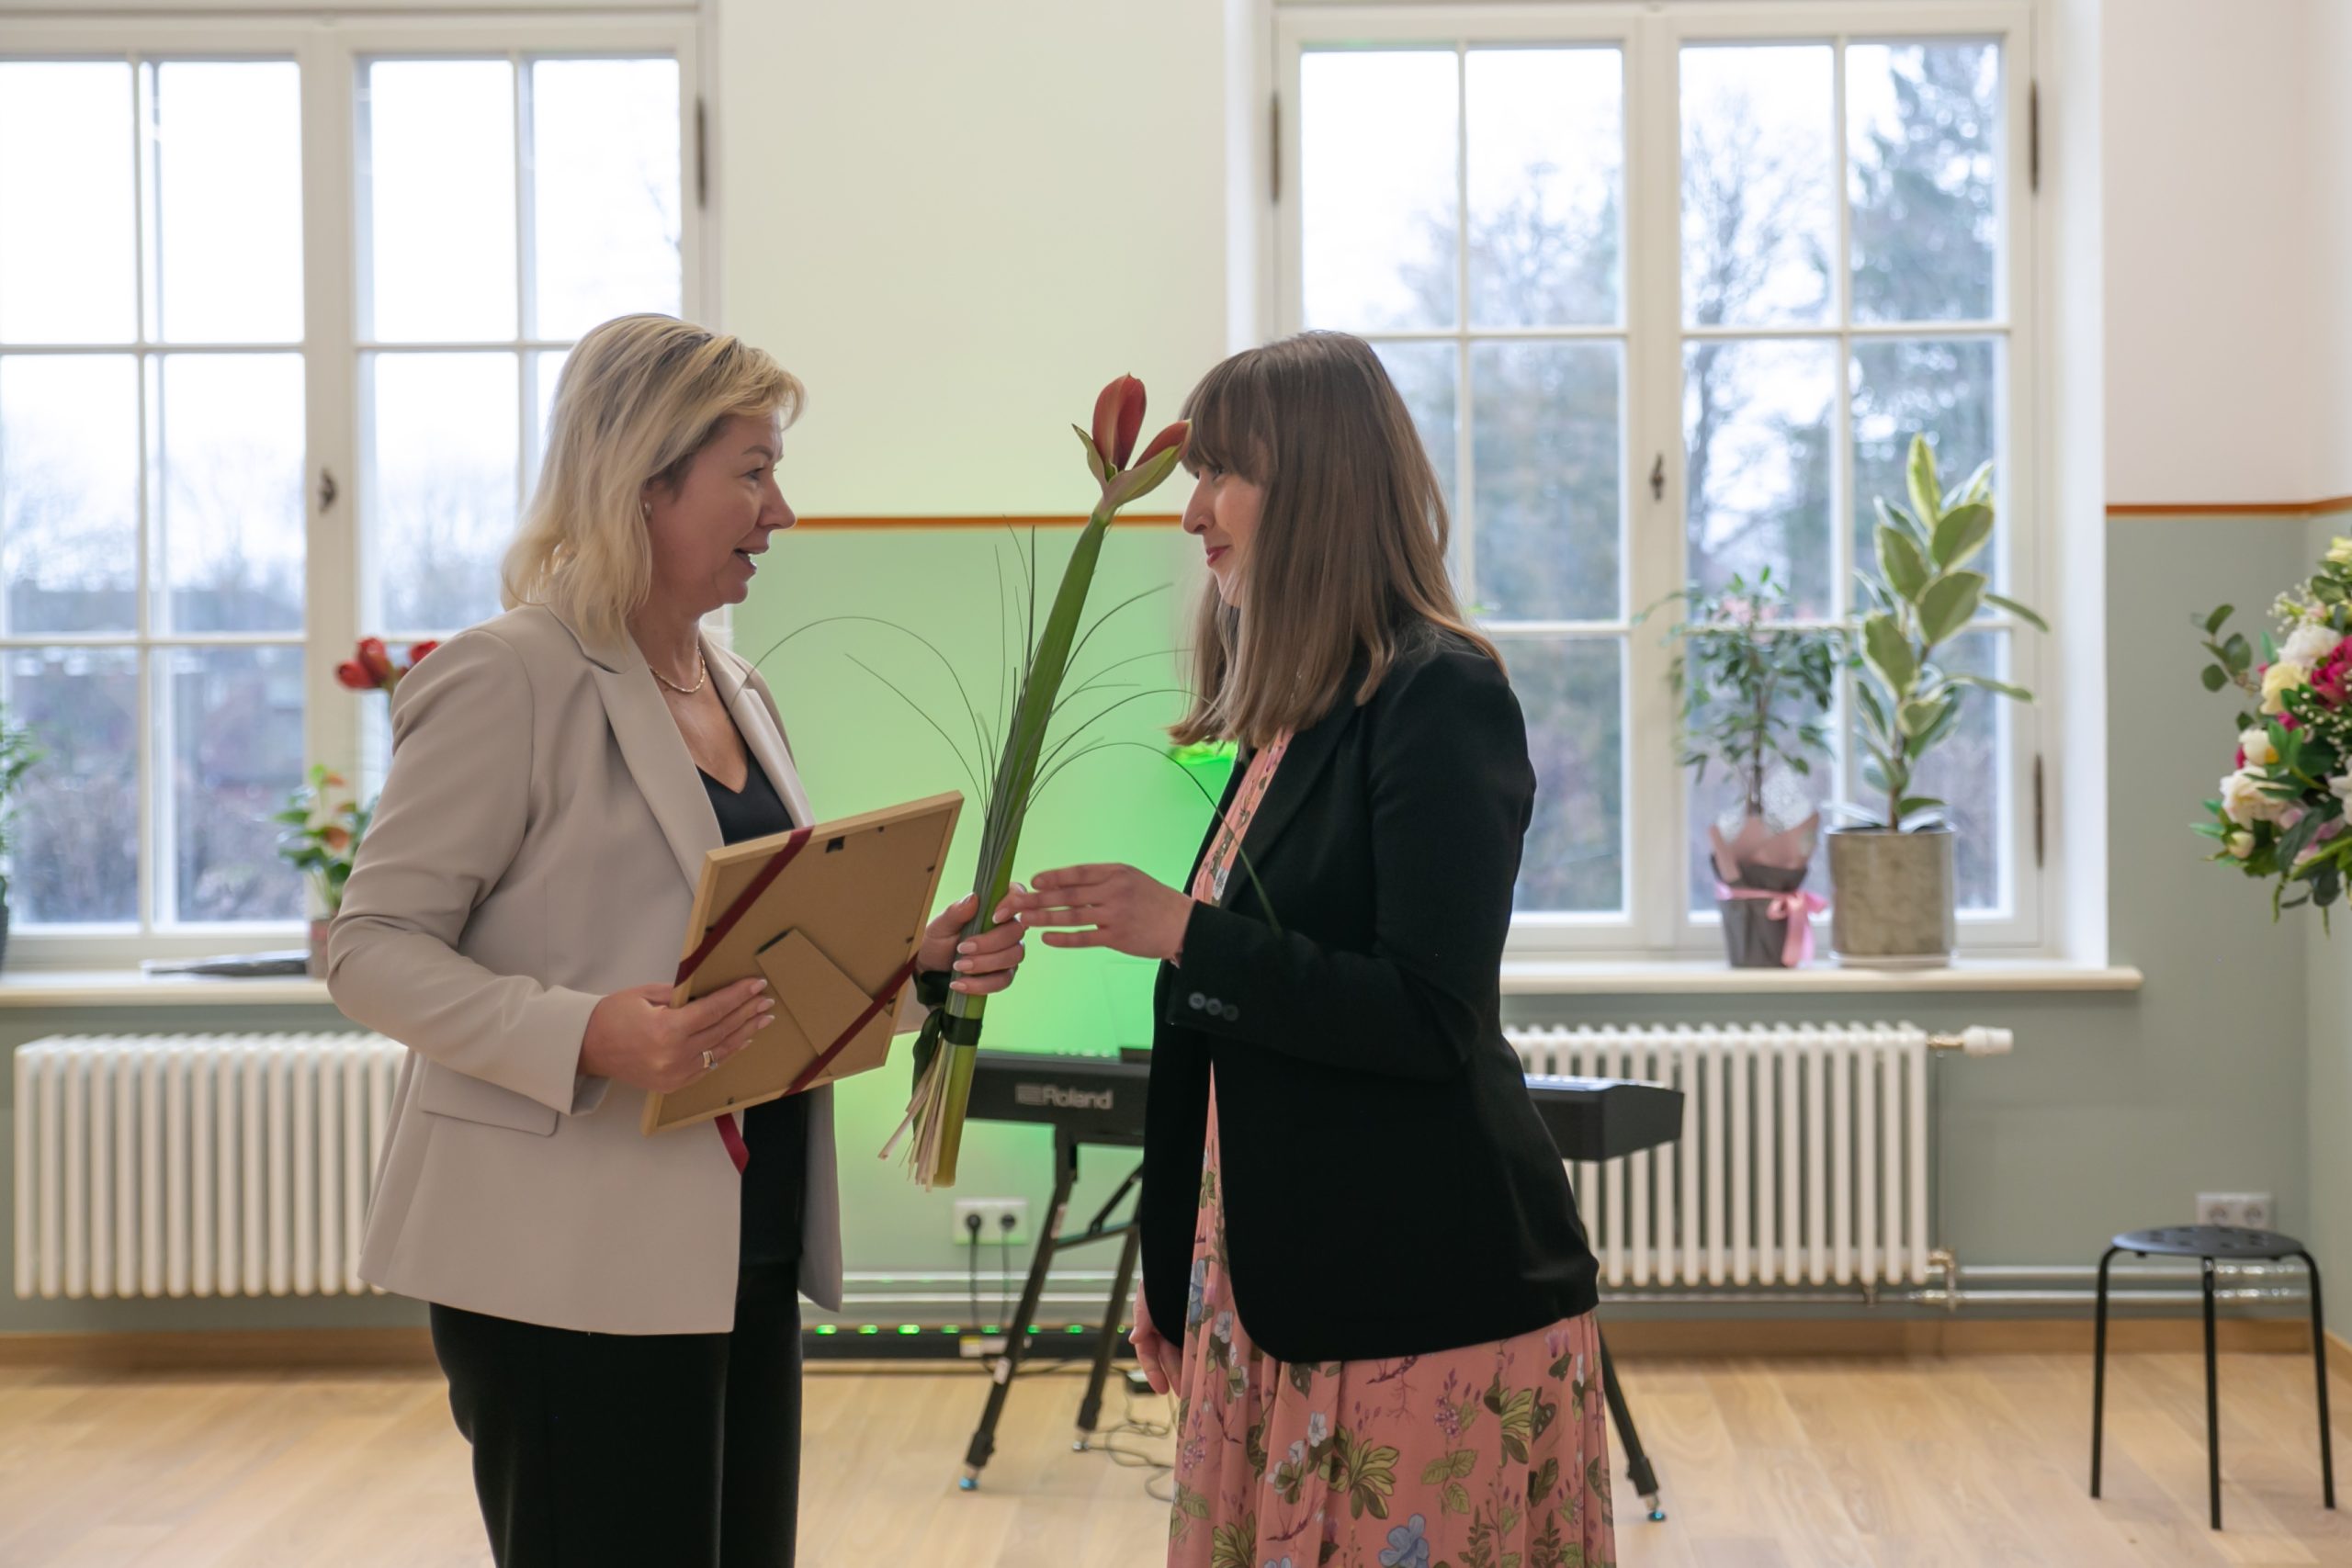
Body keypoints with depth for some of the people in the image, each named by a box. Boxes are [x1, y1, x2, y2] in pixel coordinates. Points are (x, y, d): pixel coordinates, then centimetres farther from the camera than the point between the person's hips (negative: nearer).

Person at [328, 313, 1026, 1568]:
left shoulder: (734, 693, 16)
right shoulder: (509, 679, -10)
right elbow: (372, 952, -13)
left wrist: (916, 964, 2)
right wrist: (588, 1038, -28)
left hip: (741, 1246, 8)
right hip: (575, 1266, -8)